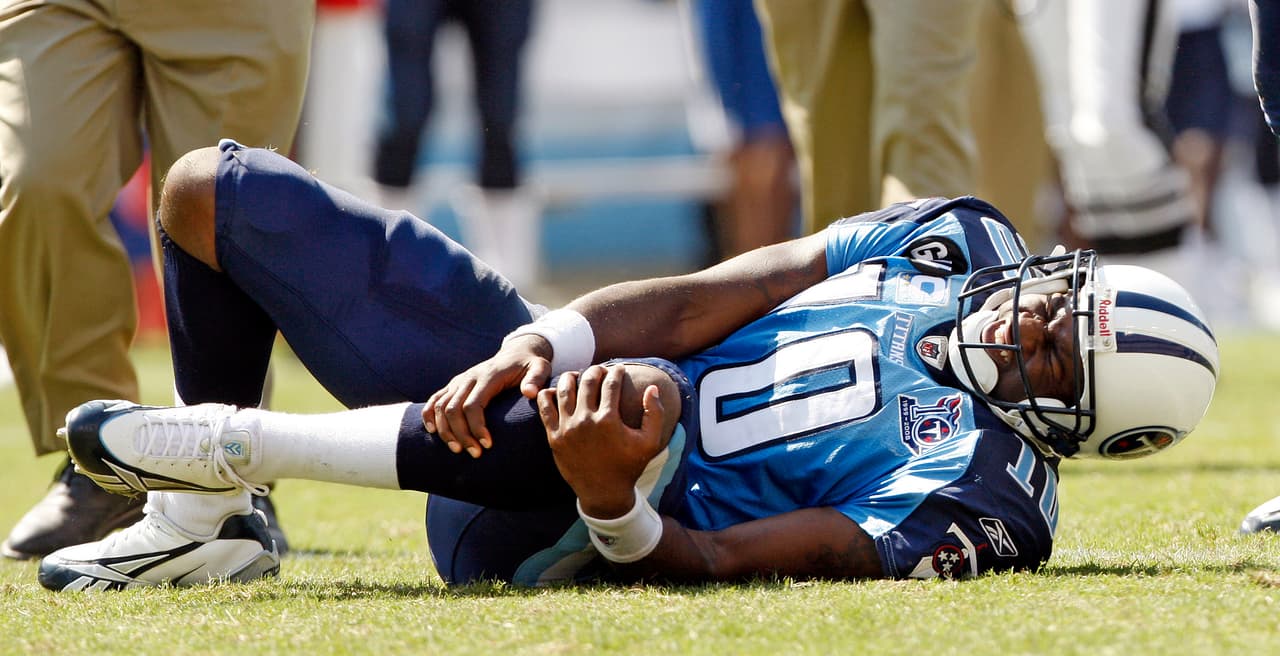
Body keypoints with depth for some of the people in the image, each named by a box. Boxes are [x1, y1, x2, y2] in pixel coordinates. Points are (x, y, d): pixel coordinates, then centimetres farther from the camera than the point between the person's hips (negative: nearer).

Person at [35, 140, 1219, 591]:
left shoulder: (982, 500, -19)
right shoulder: (964, 244, 1)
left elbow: (717, 561, -24)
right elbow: (699, 303, -3)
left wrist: (609, 501, -45)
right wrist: (534, 346, -19)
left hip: (566, 536, -7)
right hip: (533, 384, 7)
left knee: (648, 400, -46)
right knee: (212, 192, 4)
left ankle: (236, 443, -27)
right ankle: (203, 524, 13)